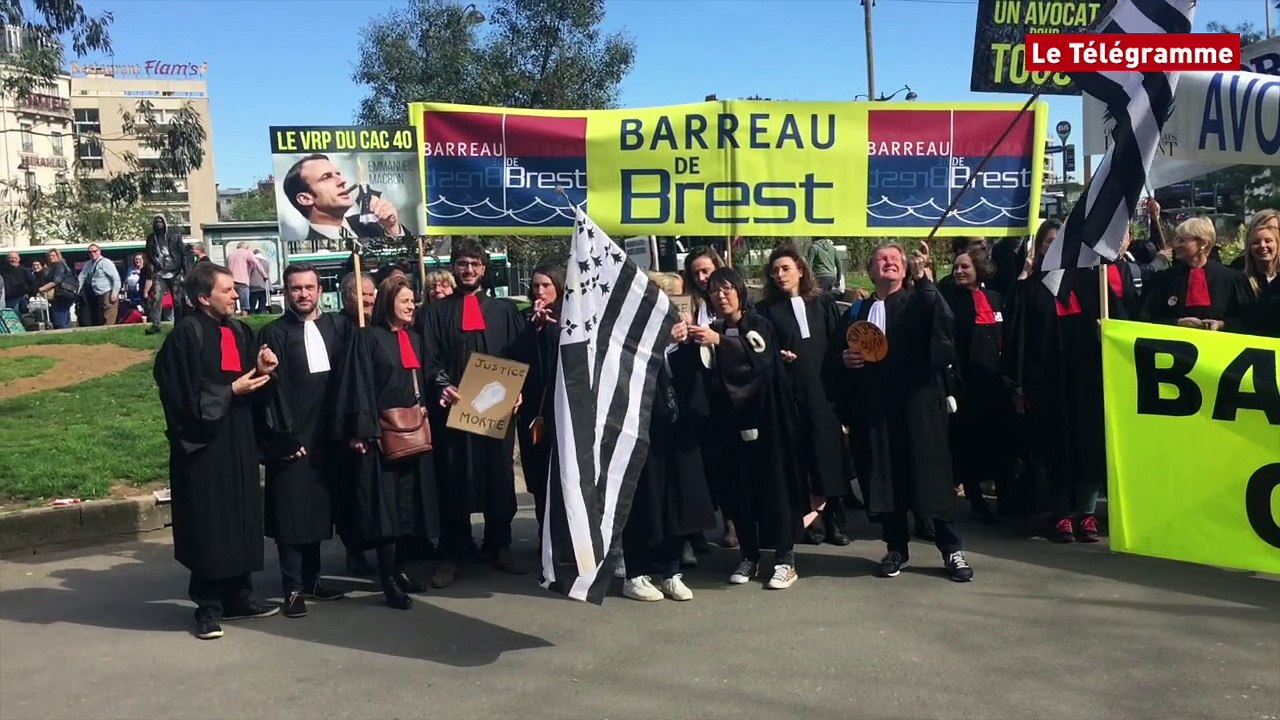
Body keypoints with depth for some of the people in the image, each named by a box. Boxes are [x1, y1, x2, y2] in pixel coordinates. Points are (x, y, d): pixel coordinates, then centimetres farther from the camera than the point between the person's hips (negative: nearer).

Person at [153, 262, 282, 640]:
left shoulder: (239, 331, 10)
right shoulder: (187, 334, -11)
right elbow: (185, 395, -15)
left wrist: (262, 369, -6)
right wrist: (231, 390, -14)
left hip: (240, 442, 7)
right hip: (204, 445, -7)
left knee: (243, 520, 11)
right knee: (208, 526, 0)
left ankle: (238, 596, 23)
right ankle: (208, 607, 11)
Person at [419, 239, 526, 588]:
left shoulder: (505, 310, 13)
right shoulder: (435, 312, 9)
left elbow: (519, 357, 8)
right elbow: (428, 359, 0)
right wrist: (442, 385, -18)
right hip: (454, 406, -1)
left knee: (499, 476, 6)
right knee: (454, 479, 2)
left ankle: (499, 547, 18)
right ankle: (452, 554, 9)